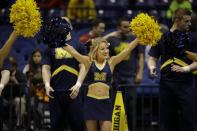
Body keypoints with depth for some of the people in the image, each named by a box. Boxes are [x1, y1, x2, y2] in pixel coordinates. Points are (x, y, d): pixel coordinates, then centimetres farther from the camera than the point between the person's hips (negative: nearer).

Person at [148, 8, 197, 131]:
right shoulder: (162, 37, 8)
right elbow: (153, 57, 11)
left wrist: (187, 68, -19)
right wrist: (152, 67, -11)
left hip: (186, 83, -2)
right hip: (166, 82, 2)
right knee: (168, 119, 7)